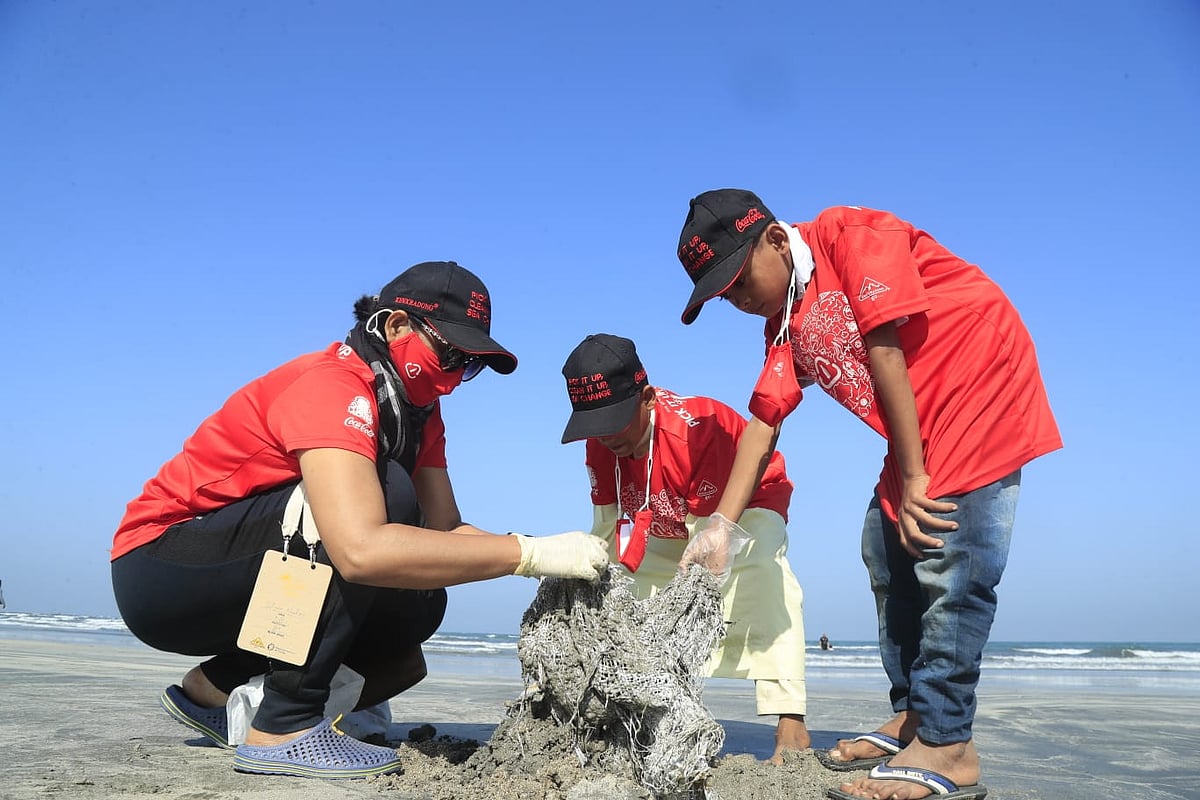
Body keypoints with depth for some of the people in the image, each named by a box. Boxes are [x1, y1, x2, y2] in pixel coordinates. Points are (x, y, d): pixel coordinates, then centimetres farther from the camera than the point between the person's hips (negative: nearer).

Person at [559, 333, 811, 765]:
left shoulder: (696, 428, -39)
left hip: (744, 507, -6)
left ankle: (790, 724, -37)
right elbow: (605, 532, -11)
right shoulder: (600, 444, -18)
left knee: (764, 572, -35)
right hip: (667, 527, 7)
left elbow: (703, 545, -35)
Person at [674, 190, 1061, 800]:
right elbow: (764, 422, 1)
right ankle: (911, 717, 18)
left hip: (982, 389, -9)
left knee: (947, 568, -15)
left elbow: (885, 352, -21)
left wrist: (913, 478, -19)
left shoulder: (851, 234, -17)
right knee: (886, 555, 8)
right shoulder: (785, 323, 6)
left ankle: (948, 748, -9)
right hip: (919, 435, 9)